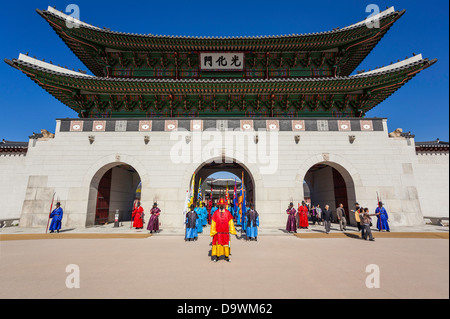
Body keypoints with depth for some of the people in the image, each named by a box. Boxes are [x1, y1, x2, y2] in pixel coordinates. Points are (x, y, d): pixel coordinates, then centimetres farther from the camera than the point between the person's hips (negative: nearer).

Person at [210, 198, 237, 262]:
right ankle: (217, 256, 16)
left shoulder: (228, 212, 3)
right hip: (218, 232, 0)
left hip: (225, 232, 1)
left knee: (226, 244, 4)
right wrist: (213, 231, 3)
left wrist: (232, 230, 5)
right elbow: (213, 222, 5)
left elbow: (231, 222, 7)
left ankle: (227, 256, 17)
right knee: (218, 244, 2)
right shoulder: (216, 213, 2)